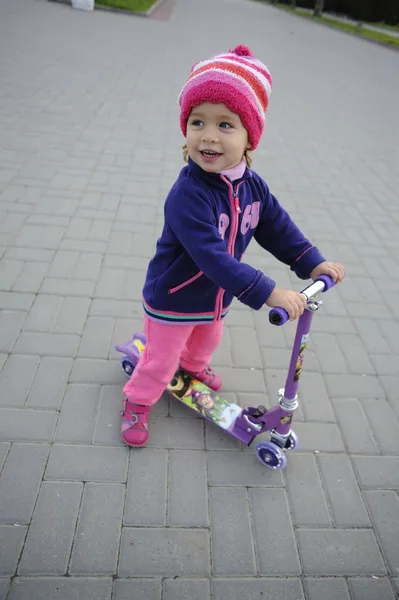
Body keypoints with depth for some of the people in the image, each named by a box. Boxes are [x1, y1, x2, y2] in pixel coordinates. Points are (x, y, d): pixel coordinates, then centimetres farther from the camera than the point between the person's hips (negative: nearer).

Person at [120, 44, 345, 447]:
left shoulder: (252, 186, -11)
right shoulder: (188, 195, -35)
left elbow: (277, 227, 1)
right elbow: (211, 256, -42)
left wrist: (313, 263, -8)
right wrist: (268, 293, -44)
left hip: (215, 297, 7)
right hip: (172, 299, -7)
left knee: (205, 342, 33)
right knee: (161, 360, 12)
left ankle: (193, 366, 66)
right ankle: (138, 401, 40)